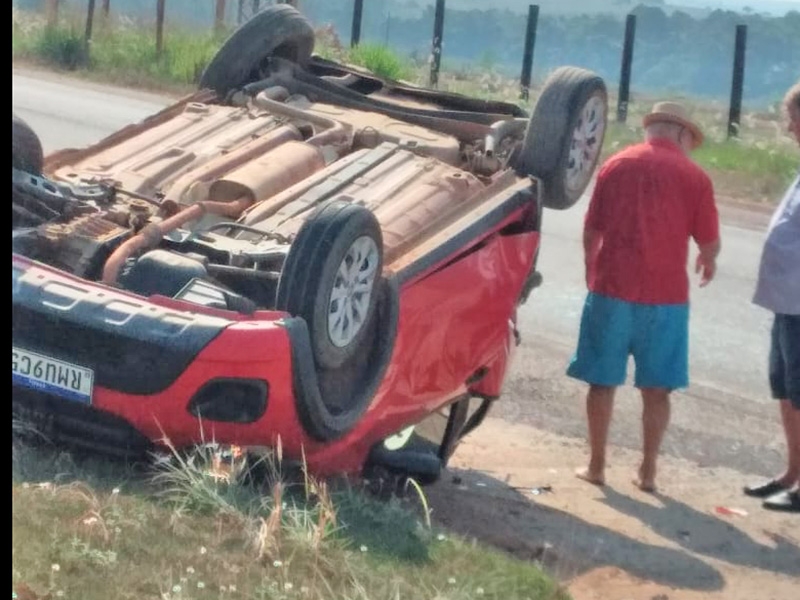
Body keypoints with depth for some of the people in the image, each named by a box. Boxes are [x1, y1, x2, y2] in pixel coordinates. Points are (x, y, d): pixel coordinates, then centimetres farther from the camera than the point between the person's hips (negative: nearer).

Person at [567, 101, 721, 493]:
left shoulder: (616, 165, 4)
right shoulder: (694, 176, -2)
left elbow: (591, 231, 9)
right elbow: (710, 243, -1)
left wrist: (592, 271, 25)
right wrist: (707, 263, 22)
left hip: (611, 288, 1)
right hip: (666, 296, -1)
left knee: (603, 382, 10)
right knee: (656, 389, 9)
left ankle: (596, 466, 13)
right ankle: (648, 471, 13)